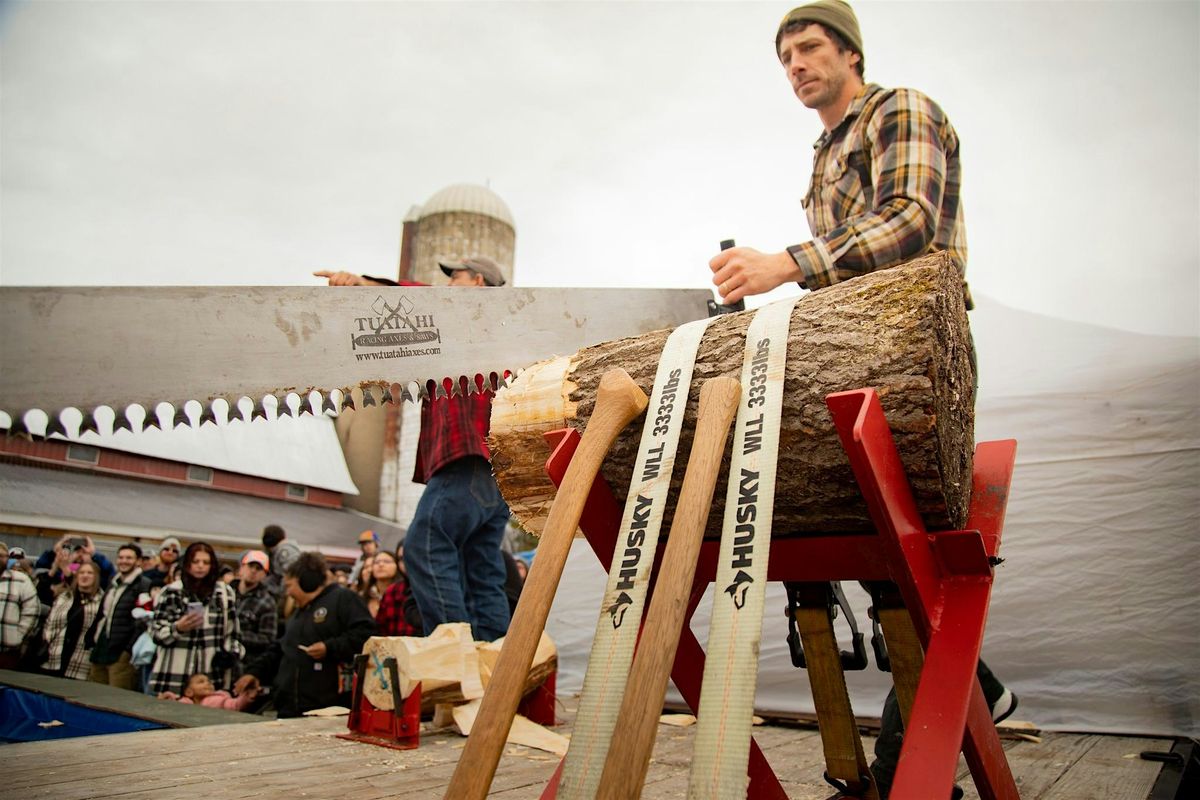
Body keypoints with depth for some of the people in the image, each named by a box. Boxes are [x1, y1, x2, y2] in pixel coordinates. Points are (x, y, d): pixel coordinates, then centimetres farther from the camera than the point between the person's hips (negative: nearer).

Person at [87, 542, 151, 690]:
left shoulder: (144, 585, -7)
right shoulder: (113, 585, 21)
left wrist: (131, 649, -18)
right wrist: (93, 641, 18)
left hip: (122, 654, -8)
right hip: (100, 651, 8)